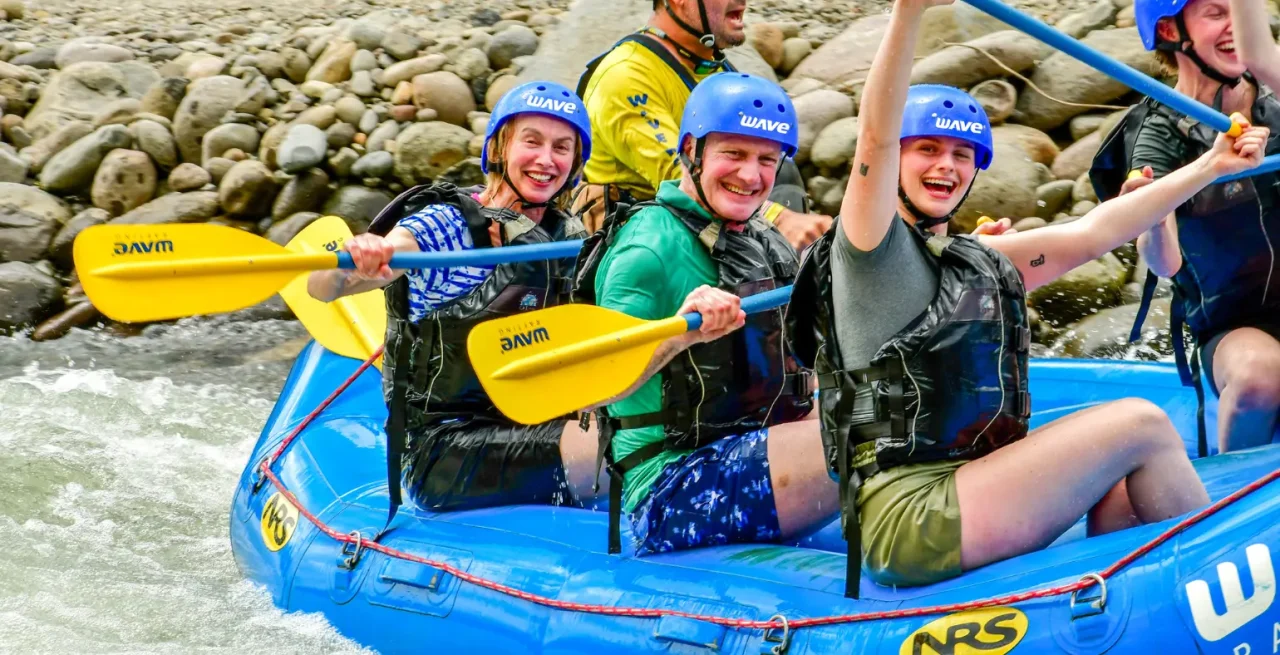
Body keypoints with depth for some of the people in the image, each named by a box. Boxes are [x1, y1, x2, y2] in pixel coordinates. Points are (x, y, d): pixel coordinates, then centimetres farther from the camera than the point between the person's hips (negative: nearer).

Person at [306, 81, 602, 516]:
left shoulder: (570, 237, 10)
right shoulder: (445, 226, -8)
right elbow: (321, 288, -20)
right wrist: (356, 261, -43)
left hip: (533, 427, 6)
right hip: (442, 449, -6)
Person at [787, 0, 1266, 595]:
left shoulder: (981, 261, 20)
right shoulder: (870, 246, -3)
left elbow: (1091, 234, 23)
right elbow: (875, 137, -18)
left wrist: (1211, 166, 23)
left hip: (967, 494, 8)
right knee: (1142, 424, -7)